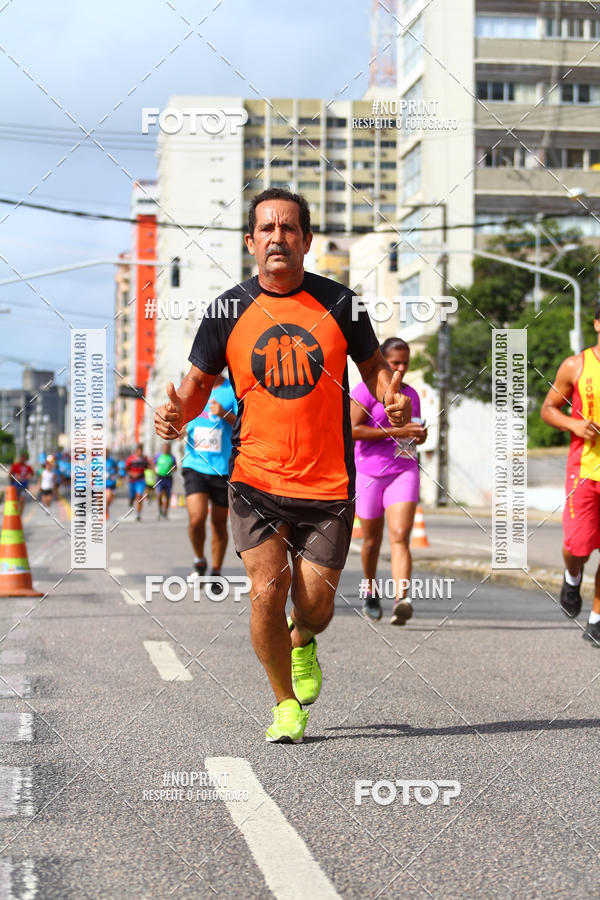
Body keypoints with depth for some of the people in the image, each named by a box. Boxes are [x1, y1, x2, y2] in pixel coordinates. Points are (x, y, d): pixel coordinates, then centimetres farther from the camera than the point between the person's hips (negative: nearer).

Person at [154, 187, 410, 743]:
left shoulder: (338, 303, -1)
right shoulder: (228, 312, -1)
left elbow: (374, 365, 12)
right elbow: (199, 382, 10)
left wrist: (391, 398, -10)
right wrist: (178, 411, -13)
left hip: (327, 484, 0)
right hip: (254, 478, 0)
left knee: (315, 607, 2)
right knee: (267, 588, -14)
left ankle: (301, 641, 42)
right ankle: (286, 704, 10)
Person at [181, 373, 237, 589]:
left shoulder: (232, 390, -1)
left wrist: (226, 415, -23)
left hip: (223, 467, -1)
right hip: (194, 464, 1)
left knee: (219, 524, 6)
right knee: (196, 518, -16)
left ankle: (216, 572, 24)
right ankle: (199, 562, 10)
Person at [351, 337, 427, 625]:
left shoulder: (411, 394, 14)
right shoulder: (366, 390, -5)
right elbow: (352, 429, -16)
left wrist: (419, 435, 4)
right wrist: (395, 431, -21)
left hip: (404, 472, 3)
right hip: (369, 473, -3)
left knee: (400, 536, -15)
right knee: (372, 539, 10)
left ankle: (401, 600, -28)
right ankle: (370, 593, 35)